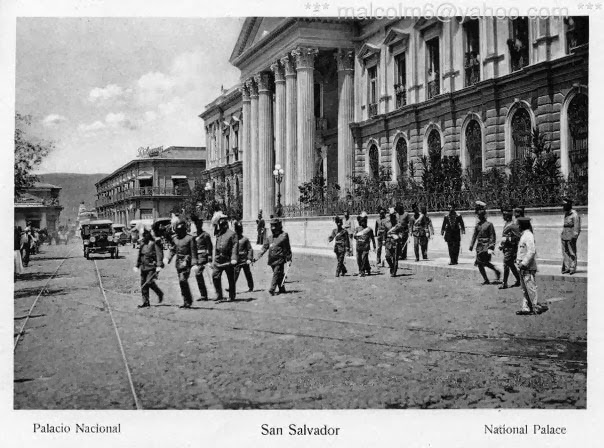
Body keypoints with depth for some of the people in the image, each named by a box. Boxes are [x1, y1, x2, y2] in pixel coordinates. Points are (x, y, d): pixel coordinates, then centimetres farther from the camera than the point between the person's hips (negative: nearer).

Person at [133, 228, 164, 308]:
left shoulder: (154, 243, -9)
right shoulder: (142, 243, 13)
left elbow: (159, 254, -14)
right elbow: (139, 255, 22)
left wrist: (159, 266, -23)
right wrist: (137, 266, 21)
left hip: (152, 266, -7)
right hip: (143, 267, 7)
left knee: (149, 282, -17)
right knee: (143, 284, 5)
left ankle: (160, 293, 9)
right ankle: (145, 302, 11)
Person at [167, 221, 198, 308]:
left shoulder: (190, 238, -8)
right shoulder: (175, 238, 11)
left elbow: (193, 251, -9)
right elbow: (173, 250, 22)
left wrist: (194, 263, -13)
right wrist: (169, 259, 13)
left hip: (186, 261, -7)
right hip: (178, 261, 7)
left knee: (183, 280, -16)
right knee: (182, 282, 10)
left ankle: (187, 301, -6)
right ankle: (187, 301, 20)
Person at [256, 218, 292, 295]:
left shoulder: (284, 236, -3)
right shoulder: (269, 237, 13)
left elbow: (287, 248, 0)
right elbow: (264, 247, 12)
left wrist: (289, 259, -1)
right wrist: (258, 257, 4)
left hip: (280, 259, -5)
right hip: (272, 259, 5)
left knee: (276, 273, -13)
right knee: (279, 275, 13)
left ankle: (272, 289, -18)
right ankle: (282, 289, 23)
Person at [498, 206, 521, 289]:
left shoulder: (513, 225, -16)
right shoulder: (506, 224, 13)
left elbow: (518, 237, -19)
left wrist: (507, 239, -22)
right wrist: (501, 244, 17)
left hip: (510, 249, -9)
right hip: (506, 248, 9)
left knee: (506, 265, -8)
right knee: (511, 265, 14)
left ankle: (505, 284, -3)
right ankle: (518, 281, 24)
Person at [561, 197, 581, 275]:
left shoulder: (574, 215, -10)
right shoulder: (566, 214, 16)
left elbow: (577, 227, -12)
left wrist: (574, 236, -16)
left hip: (571, 237, -8)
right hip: (564, 236, 8)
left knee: (572, 253, -3)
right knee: (565, 253, 7)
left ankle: (573, 268, 0)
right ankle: (566, 268, 11)